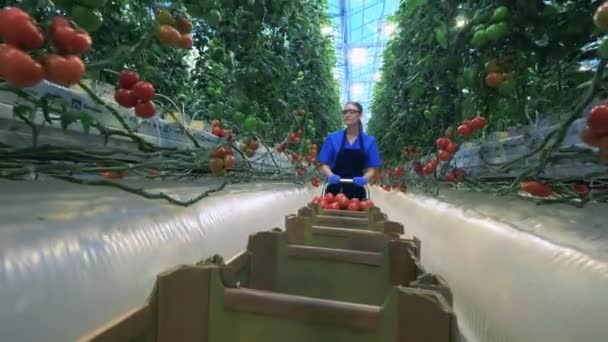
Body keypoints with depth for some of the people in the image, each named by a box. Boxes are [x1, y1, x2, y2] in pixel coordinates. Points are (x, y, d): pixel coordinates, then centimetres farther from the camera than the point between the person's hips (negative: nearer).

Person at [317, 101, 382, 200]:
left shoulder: (369, 141, 3)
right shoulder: (332, 138, 1)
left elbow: (371, 168, 2)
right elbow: (324, 164, 2)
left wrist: (365, 178, -19)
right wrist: (331, 175, -19)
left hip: (356, 191, 1)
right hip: (335, 190, 0)